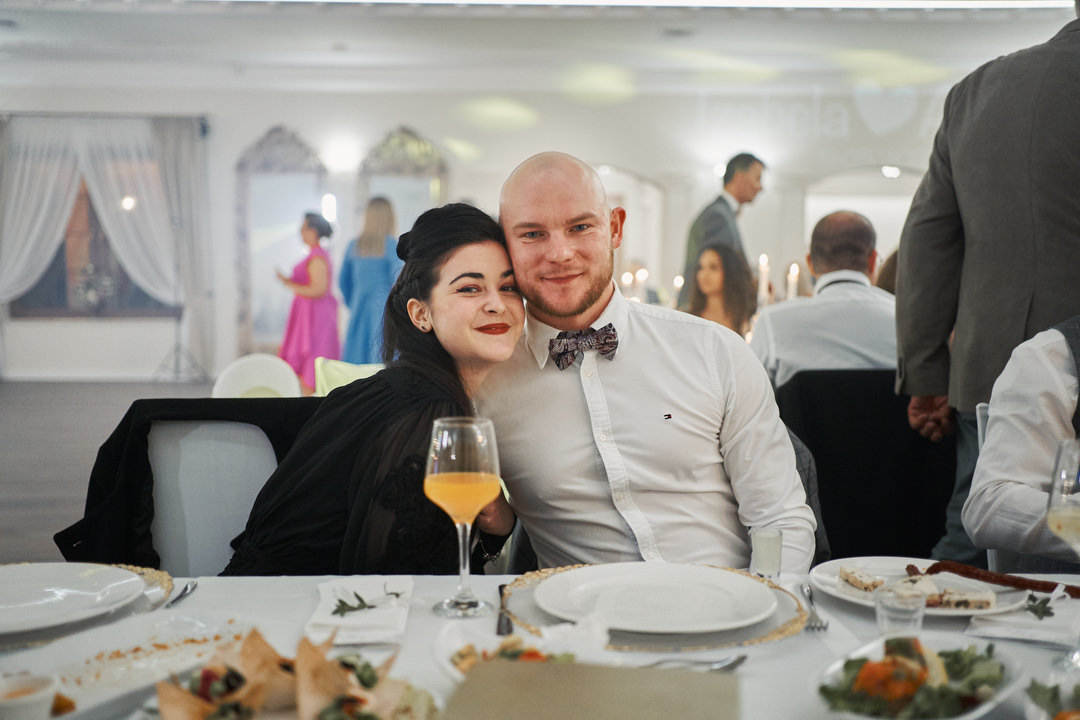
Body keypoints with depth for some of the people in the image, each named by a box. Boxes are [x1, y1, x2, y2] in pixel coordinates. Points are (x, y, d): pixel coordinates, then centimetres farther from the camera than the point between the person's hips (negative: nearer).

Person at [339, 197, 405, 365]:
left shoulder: (354, 245, 6)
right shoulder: (391, 244, -8)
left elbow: (343, 282, 13)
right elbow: (397, 281, -11)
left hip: (360, 308, 5)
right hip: (384, 307, -5)